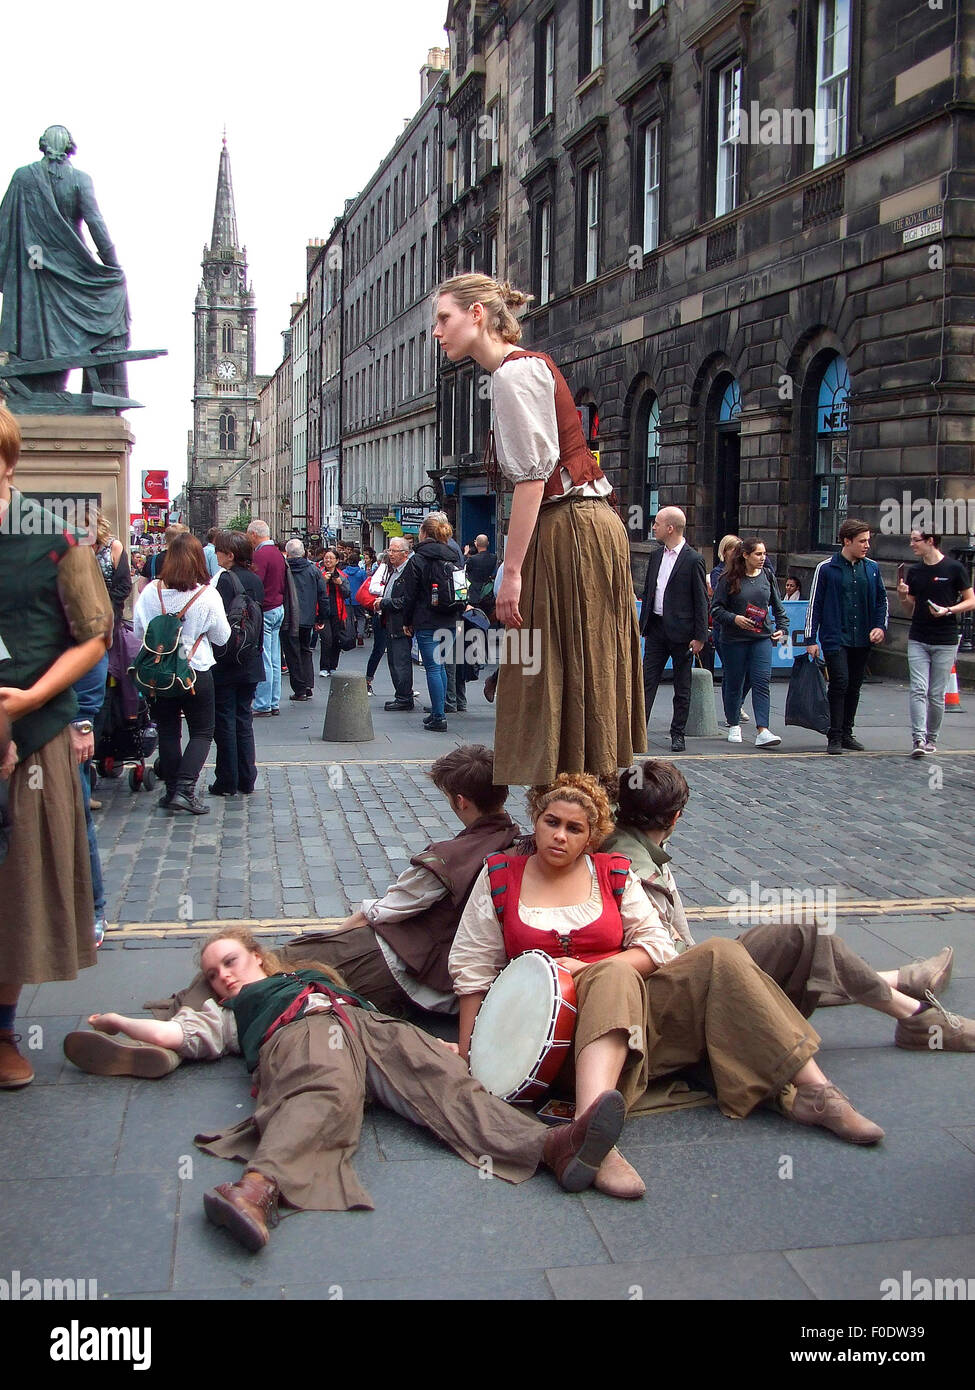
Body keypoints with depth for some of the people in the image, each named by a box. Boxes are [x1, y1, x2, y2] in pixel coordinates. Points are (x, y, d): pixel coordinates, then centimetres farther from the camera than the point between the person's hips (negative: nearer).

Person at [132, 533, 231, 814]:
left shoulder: (150, 592, -7)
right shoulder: (207, 596, -13)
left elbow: (138, 630, 4)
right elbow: (222, 637, -3)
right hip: (196, 674, -3)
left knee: (168, 732, 15)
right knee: (202, 732, 8)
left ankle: (172, 790, 17)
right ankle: (185, 789, -5)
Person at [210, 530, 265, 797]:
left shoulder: (223, 580, -15)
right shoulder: (254, 580, 6)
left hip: (225, 664, -7)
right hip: (251, 664, 7)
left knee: (224, 720, 1)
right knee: (244, 719, 13)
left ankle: (227, 782, 5)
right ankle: (246, 780, 16)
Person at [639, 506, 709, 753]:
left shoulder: (693, 560, -9)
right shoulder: (656, 555, 10)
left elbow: (701, 601, -8)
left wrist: (699, 637, -11)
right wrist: (643, 625, 12)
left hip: (681, 632, -5)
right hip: (656, 629, 6)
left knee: (682, 687, 6)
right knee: (647, 680, 1)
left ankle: (678, 734, 14)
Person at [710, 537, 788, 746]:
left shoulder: (768, 577, 7)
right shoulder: (729, 579, -4)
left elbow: (778, 607, 16)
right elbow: (716, 607, -5)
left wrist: (782, 628, 3)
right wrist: (733, 619, -19)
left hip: (762, 637, 2)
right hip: (734, 640, -2)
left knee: (761, 681, -10)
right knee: (734, 683, 7)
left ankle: (762, 731, -16)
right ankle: (734, 725, 26)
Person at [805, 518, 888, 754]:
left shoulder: (872, 569, 8)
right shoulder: (826, 569, -4)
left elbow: (881, 600, 18)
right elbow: (814, 605, -2)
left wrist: (880, 626, 1)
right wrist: (811, 639, -5)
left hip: (862, 640, 5)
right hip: (835, 638, -5)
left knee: (854, 686, 10)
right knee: (840, 683, -13)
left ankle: (846, 733, 22)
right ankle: (835, 737, -6)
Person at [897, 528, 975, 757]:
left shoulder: (954, 569, -4)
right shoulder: (914, 572, 8)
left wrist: (948, 610, -16)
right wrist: (903, 597, -5)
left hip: (945, 642, -3)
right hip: (918, 640, 3)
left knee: (937, 694, 4)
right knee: (918, 689, -9)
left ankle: (932, 738, 18)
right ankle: (918, 739, -13)